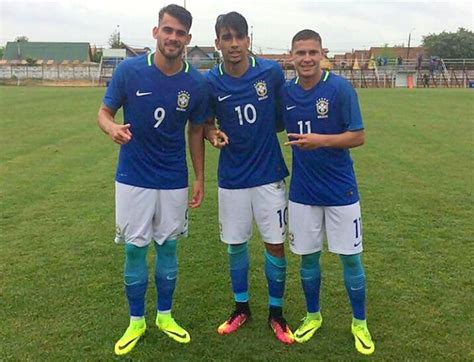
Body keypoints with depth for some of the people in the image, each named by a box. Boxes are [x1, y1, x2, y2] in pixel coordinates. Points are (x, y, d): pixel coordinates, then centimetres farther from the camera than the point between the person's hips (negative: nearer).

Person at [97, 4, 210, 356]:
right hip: (133, 178, -1)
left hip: (174, 181, 1)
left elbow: (196, 131, 4)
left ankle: (165, 316, 31)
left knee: (168, 247, 12)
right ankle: (136, 322, 26)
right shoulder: (129, 70, -11)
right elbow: (105, 111, -2)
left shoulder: (197, 83, -7)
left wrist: (200, 178, 4)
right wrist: (112, 127, -26)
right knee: (135, 249, 7)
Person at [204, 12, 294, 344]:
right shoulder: (210, 81, -7)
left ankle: (276, 312, 24)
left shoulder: (271, 72, -9)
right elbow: (205, 122, 4)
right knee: (236, 243, 12)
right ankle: (241, 308, 33)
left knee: (275, 244, 4)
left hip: (269, 173, -1)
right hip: (232, 177, 1)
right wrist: (213, 134, -15)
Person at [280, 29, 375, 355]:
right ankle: (313, 315, 34)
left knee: (350, 257, 6)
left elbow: (358, 136, -12)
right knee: (308, 256, 12)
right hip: (302, 190, 3)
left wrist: (321, 140, -26)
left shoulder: (340, 88, -11)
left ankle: (360, 323, 26)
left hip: (340, 189, -3)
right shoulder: (285, 92, 1)